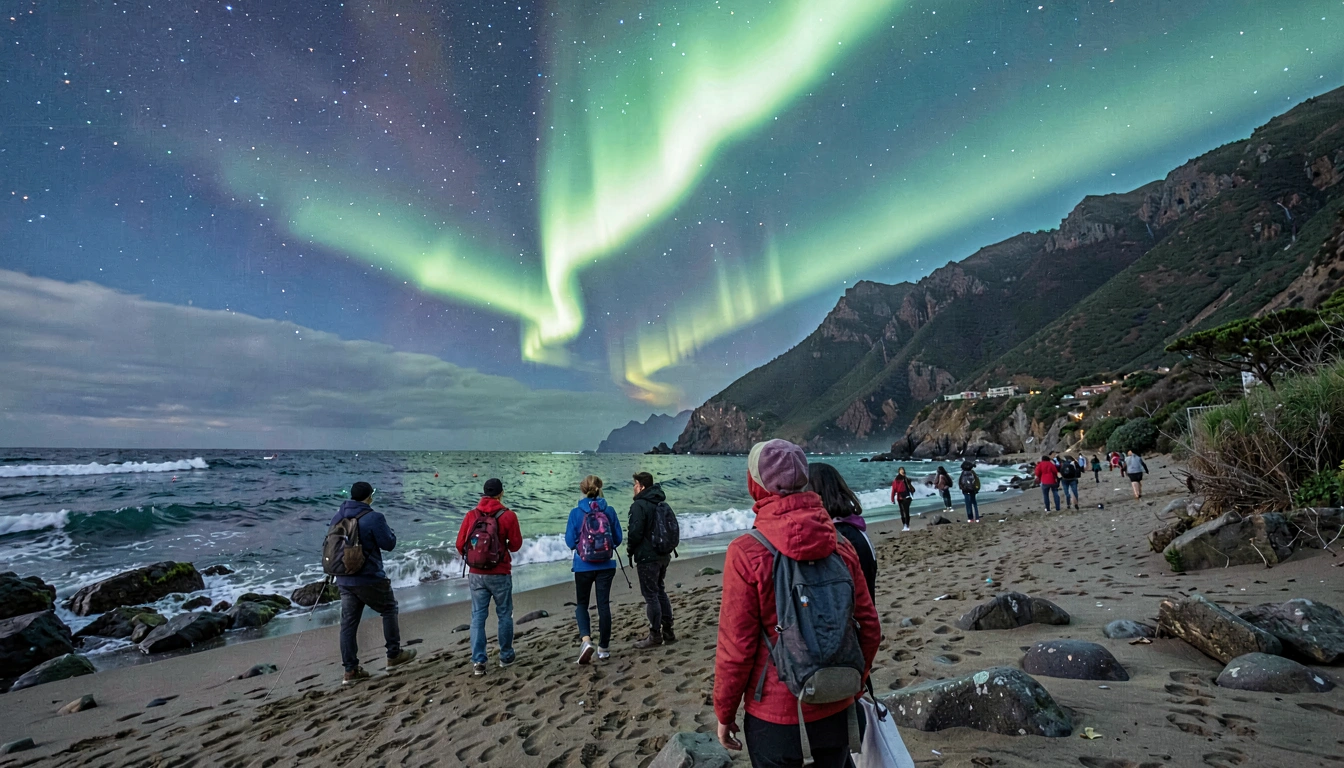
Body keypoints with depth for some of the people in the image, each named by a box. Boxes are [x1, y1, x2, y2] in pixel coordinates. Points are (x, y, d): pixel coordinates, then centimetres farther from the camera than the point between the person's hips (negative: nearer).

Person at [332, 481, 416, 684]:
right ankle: (394, 655, 19)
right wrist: (390, 531, 7)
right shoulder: (374, 518, -15)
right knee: (389, 609, 13)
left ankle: (350, 670, 13)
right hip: (369, 578, -6)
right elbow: (389, 544, -11)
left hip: (344, 580, 6)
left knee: (348, 622, 9)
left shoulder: (338, 517, 6)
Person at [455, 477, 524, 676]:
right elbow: (516, 545, -4)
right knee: (504, 615, 13)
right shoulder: (508, 515, -11)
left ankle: (478, 661, 6)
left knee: (478, 616, 9)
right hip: (500, 574, -2)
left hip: (476, 574, 2)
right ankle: (506, 656, 25)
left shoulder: (471, 515, -3)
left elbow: (460, 544, 0)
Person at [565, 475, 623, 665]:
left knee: (581, 604, 16)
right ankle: (604, 647, 20)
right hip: (606, 565, 1)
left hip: (583, 566, -1)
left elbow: (570, 541, -6)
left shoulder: (576, 513, -9)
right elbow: (618, 539, 1)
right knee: (604, 605, 12)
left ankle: (586, 639, -5)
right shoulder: (609, 511, -5)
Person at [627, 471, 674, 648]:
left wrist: (630, 549, -1)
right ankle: (668, 631, 23)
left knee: (650, 595, 0)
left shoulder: (639, 505, -16)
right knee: (660, 591, 17)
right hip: (663, 555, 9)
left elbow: (635, 532, -20)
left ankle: (655, 635, 6)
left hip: (647, 557, -8)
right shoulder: (660, 503, 10)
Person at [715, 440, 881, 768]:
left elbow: (736, 647, -16)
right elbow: (870, 629, -1)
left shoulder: (745, 553, -20)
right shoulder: (840, 544, -8)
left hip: (776, 716, -3)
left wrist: (724, 713, -1)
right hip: (837, 709, 3)